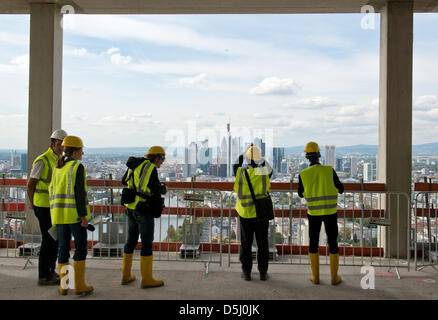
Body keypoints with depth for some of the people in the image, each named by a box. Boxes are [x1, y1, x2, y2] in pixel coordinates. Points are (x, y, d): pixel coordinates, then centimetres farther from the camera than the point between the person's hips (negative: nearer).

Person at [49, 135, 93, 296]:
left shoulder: (58, 168, 11)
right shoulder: (78, 167, -10)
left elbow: (53, 190, 13)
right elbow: (79, 192, -16)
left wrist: (56, 213, 19)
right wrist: (83, 215, -14)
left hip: (59, 212, 7)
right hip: (75, 213, -6)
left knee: (63, 248, 11)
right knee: (80, 247, 2)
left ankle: (64, 285, 16)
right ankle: (79, 285, 3)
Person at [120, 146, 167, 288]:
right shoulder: (151, 168, -14)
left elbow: (124, 181, 26)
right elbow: (157, 190, -20)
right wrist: (164, 188, 2)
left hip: (131, 208, 8)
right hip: (144, 209, -8)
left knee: (131, 240, 16)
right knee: (147, 243, 0)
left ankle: (126, 276, 23)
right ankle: (146, 279, 6)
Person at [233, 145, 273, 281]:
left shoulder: (240, 173, -10)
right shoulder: (264, 173, -11)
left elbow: (236, 166, 14)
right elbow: (270, 170, 13)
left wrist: (245, 152, 18)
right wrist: (260, 157, 14)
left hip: (245, 213, 0)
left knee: (246, 243, 11)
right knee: (262, 243, 10)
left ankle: (246, 272, 16)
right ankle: (263, 272, 17)